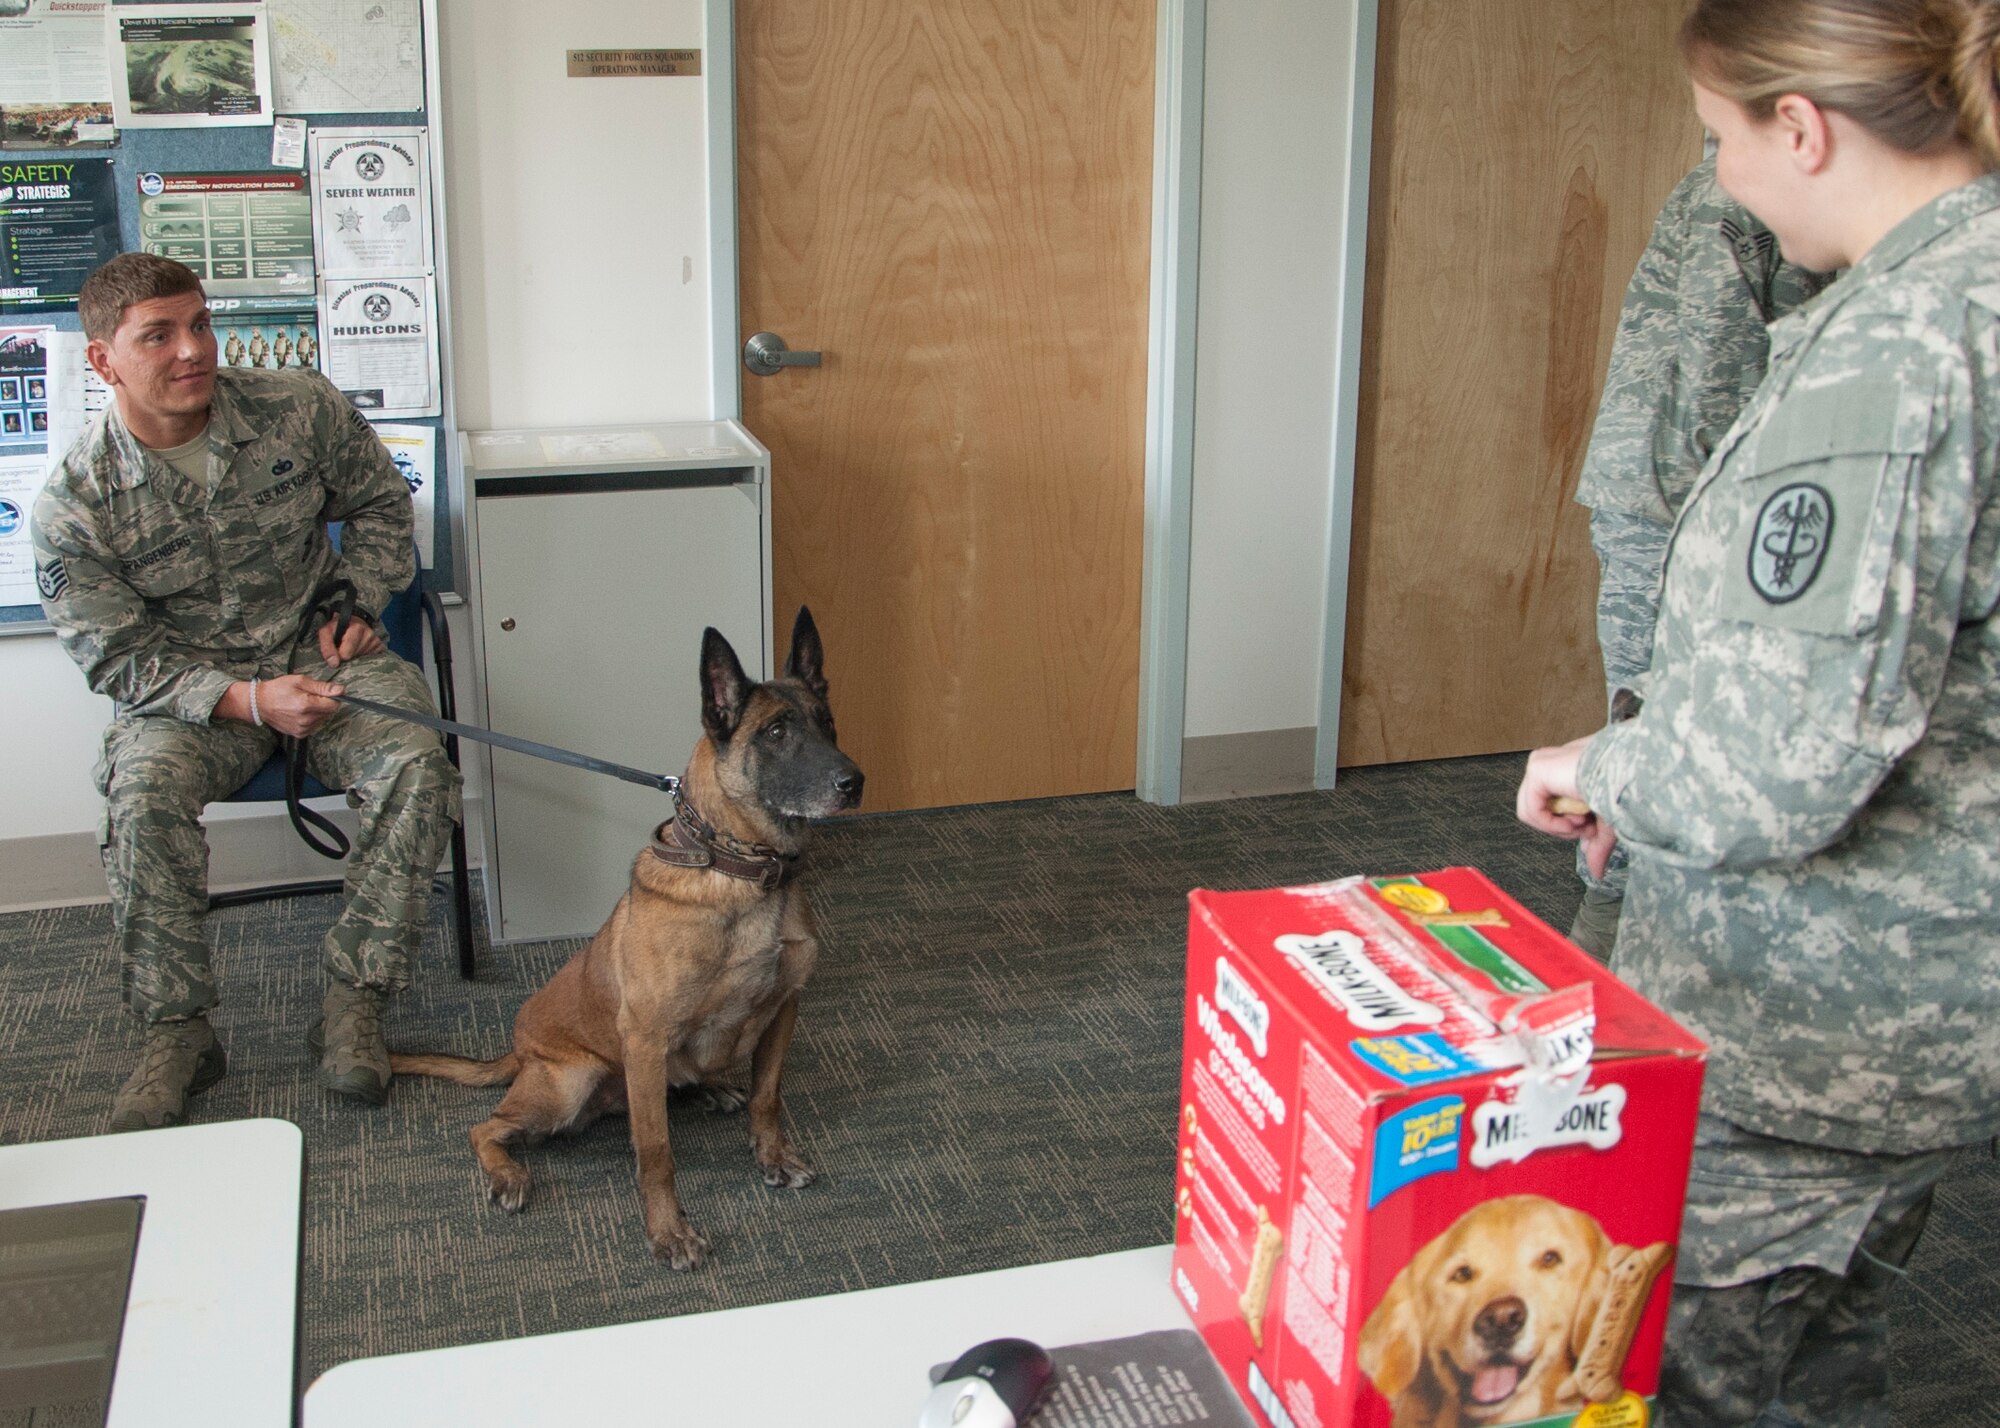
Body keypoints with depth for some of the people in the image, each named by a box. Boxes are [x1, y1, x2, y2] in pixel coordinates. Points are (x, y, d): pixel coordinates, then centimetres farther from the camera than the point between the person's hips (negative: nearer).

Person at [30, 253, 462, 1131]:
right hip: (182, 685, -1)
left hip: (321, 651, 1)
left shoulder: (301, 410, -8)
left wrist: (357, 601, -3)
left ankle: (354, 999, -15)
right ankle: (176, 1032, -15)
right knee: (144, 795, -32)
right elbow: (118, 659, -10)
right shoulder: (73, 506, -13)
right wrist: (247, 699, -24)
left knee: (416, 765, -27)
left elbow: (379, 504, 11)